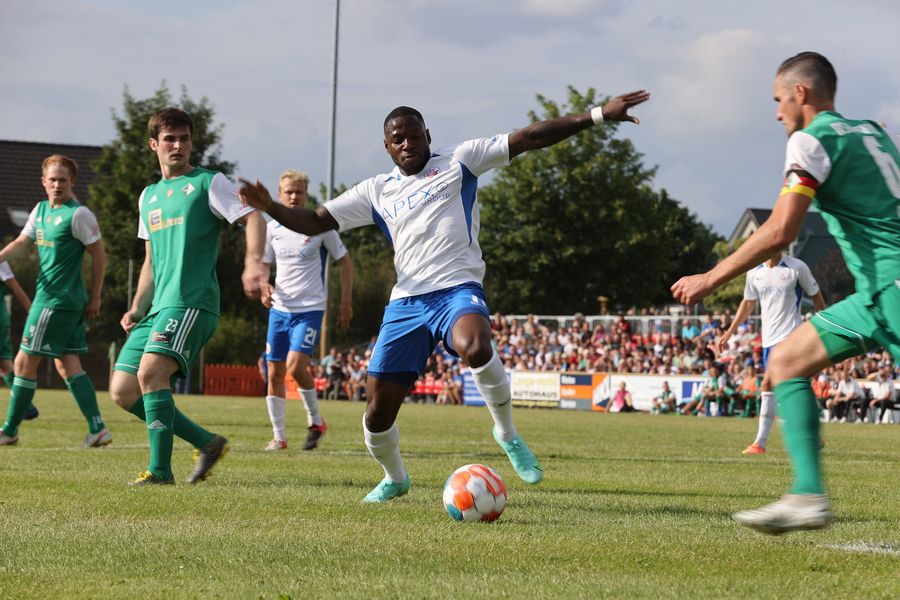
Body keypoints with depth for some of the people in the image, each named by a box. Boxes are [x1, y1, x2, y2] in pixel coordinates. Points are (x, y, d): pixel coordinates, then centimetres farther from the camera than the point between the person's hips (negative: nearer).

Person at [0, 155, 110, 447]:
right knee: (67, 365, 7)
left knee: (24, 362, -3)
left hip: (57, 301, -9)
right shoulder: (40, 210, 12)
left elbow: (99, 255, -8)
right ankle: (97, 428, 5)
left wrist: (95, 298, -5)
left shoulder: (78, 214, -12)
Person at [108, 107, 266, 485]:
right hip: (158, 309, 8)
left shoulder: (208, 183, 2)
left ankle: (160, 469, -21)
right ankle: (207, 443, 9)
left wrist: (253, 262, -30)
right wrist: (137, 308, 15)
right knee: (123, 391, 1)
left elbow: (252, 218, -11)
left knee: (150, 372, -26)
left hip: (192, 302, -8)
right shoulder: (149, 196, 22)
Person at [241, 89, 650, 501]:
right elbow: (315, 222, 16)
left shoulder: (458, 162, 6)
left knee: (475, 348, -39)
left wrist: (598, 115, -5)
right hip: (405, 303, 4)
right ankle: (394, 479, 31)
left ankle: (507, 434, -15)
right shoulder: (376, 192, 17)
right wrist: (270, 208, -4)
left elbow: (529, 138, 1)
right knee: (377, 412, 0)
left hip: (457, 289, -4)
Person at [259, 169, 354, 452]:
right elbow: (262, 265, 17)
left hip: (310, 308, -4)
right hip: (279, 309, 4)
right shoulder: (272, 229, 5)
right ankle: (279, 436, 12)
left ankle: (316, 421, 0)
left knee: (296, 365, -21)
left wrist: (346, 302, 0)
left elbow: (345, 262, 4)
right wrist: (264, 287, -5)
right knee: (274, 373, 3)